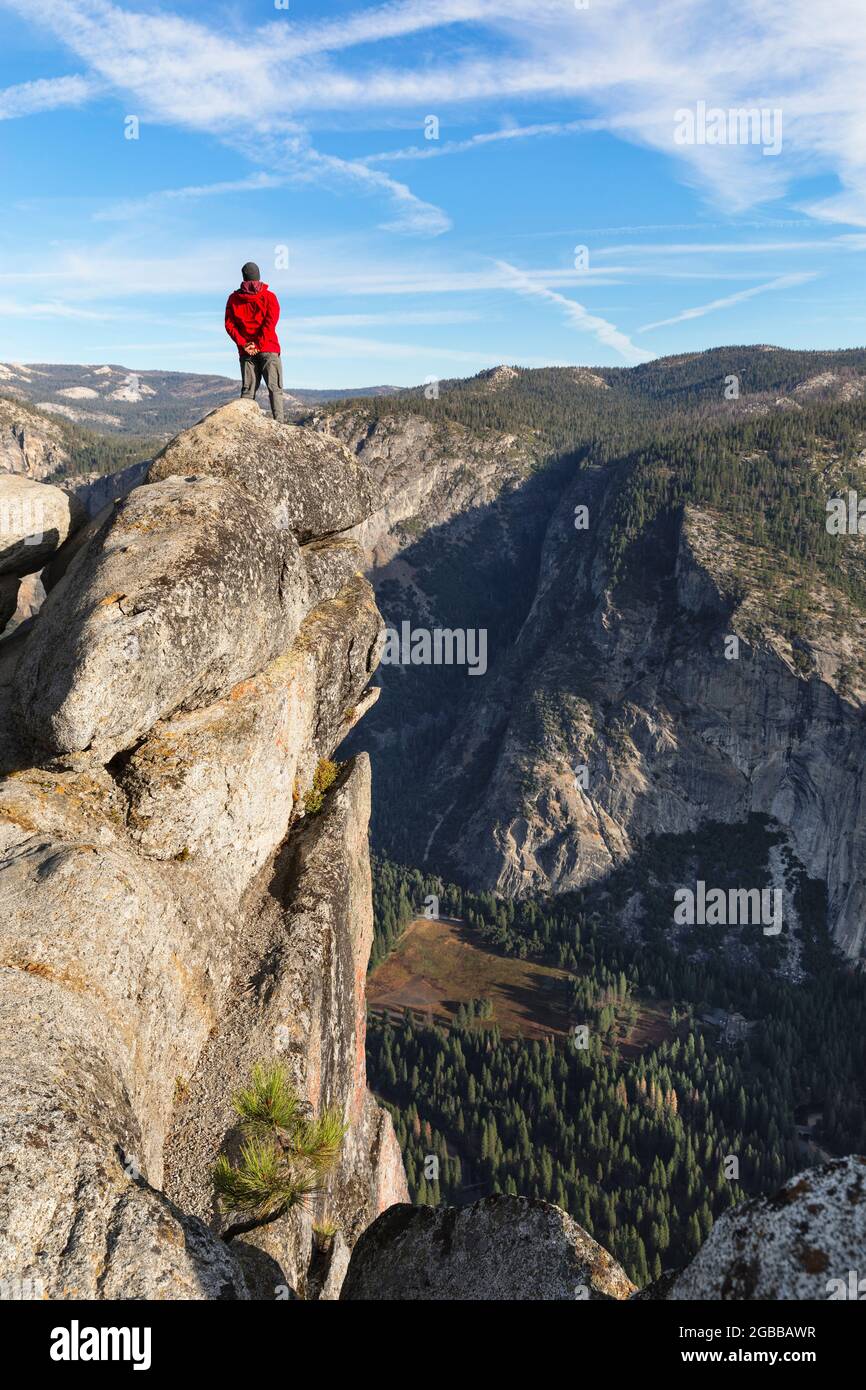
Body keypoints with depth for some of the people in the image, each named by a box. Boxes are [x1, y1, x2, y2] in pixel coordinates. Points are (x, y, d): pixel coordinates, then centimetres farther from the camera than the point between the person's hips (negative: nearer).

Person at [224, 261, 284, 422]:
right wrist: (258, 344, -9)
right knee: (274, 387, -5)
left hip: (245, 351, 3)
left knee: (247, 389, 5)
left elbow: (229, 324, 1)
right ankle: (279, 421, -17)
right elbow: (270, 323, -9)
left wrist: (243, 344, -4)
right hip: (269, 349, -3)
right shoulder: (269, 296, 0)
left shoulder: (233, 298, 7)